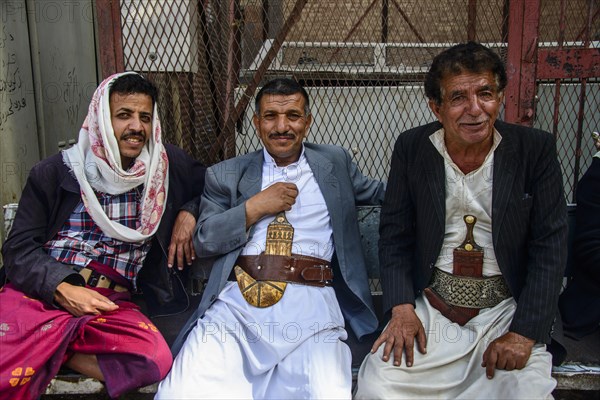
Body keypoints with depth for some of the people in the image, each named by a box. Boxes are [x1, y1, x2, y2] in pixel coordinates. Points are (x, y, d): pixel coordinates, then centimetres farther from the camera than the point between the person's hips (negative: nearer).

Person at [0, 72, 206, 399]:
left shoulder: (167, 165, 10)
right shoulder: (54, 171, 7)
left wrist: (189, 212, 2)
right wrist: (62, 289, -14)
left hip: (112, 302, 3)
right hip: (40, 292, -3)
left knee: (156, 360, -29)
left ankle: (54, 352, -6)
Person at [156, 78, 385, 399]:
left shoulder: (335, 163, 20)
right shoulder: (226, 174, 17)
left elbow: (380, 193, 31)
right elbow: (202, 242, 9)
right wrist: (254, 207, 0)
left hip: (310, 302, 0)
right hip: (235, 300, 0)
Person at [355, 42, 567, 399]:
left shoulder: (536, 149, -3)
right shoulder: (411, 148, 0)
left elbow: (550, 247, -3)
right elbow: (395, 234, 4)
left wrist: (525, 333, -11)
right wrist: (402, 307, -9)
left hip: (507, 311, 0)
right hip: (430, 310, 1)